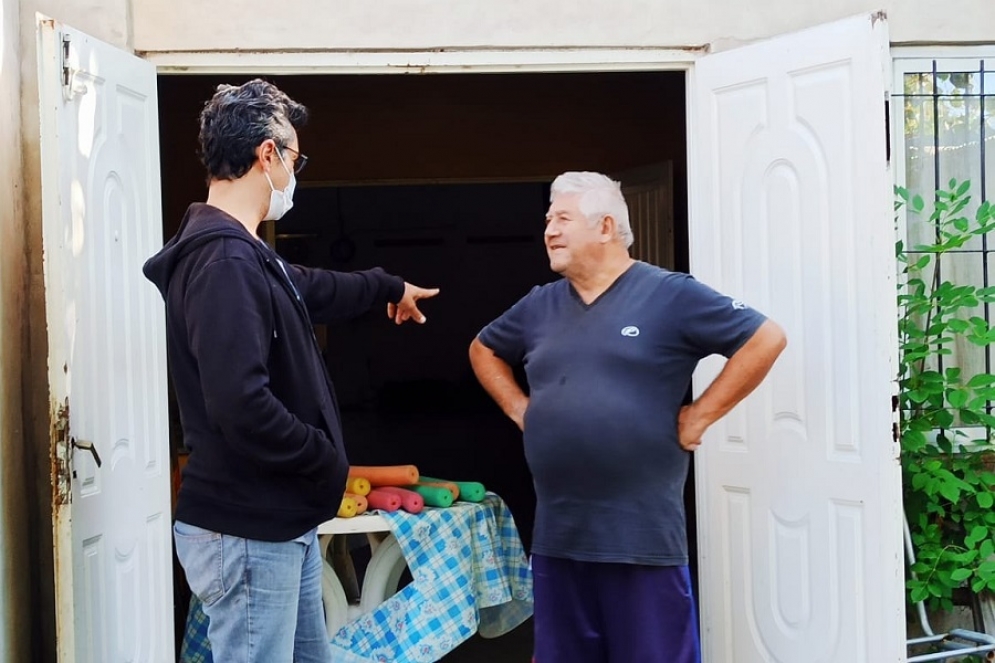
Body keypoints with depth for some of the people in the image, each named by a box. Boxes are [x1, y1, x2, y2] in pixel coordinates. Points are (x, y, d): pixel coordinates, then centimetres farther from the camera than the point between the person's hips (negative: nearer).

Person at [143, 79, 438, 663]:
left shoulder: (246, 254, 11)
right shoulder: (223, 259, -22)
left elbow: (311, 290, 34)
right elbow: (241, 405, -31)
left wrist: (388, 287, 49)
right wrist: (326, 459, -16)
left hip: (282, 521, 10)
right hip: (247, 531, -10)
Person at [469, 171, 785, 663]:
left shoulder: (669, 295, -6)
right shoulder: (540, 305, 12)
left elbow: (765, 340, -9)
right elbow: (483, 350, 28)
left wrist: (700, 415, -9)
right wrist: (518, 407, 12)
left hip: (643, 535, -6)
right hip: (557, 534, 6)